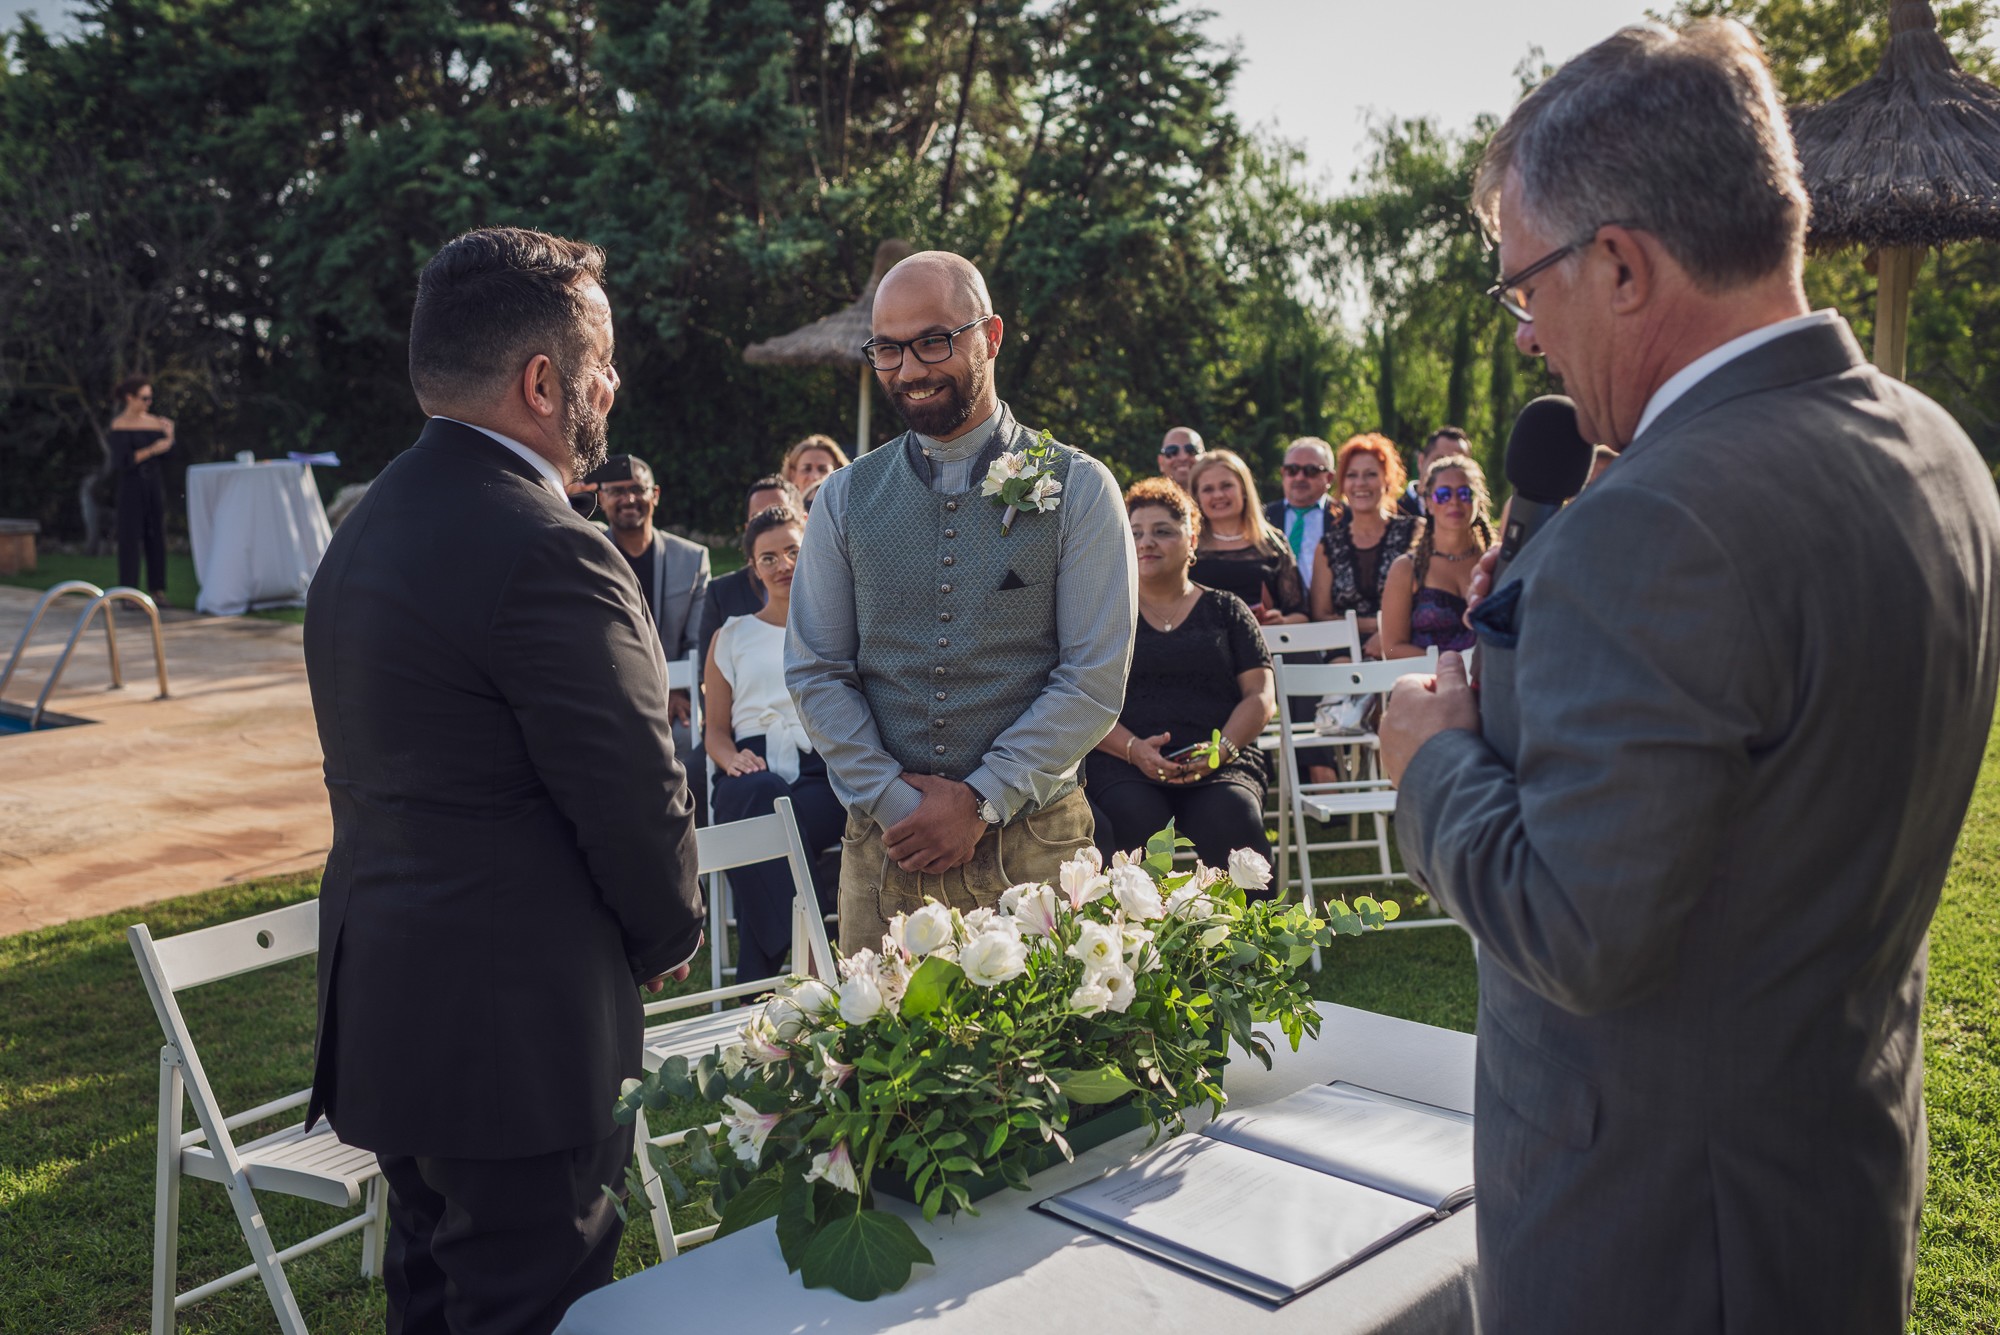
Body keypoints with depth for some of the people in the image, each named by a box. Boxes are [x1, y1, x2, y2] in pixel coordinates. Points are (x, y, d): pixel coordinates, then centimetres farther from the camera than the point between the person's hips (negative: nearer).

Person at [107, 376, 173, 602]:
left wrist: (169, 436, -9)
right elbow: (122, 461, -14)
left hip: (155, 483, 5)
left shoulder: (155, 422, 8)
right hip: (131, 484, -5)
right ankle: (128, 593, 2)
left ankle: (157, 590, 8)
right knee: (130, 537, -2)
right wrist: (152, 450, -21)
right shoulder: (120, 424, -6)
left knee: (157, 536, 4)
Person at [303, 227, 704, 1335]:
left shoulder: (364, 527, 9)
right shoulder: (548, 552, -22)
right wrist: (668, 938, 2)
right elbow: (636, 798, -18)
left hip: (378, 998, 10)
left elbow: (401, 774, 11)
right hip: (513, 1030, -9)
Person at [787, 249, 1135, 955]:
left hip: (1032, 844, -2)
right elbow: (814, 673, 4)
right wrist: (895, 802, -8)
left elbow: (1096, 679, -7)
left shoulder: (1077, 490, -2)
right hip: (884, 844, 2)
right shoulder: (844, 499, 6)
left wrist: (981, 802, -12)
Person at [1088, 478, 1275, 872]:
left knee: (1232, 817, -33)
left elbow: (1260, 695, 11)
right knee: (1132, 818, -35)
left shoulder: (1226, 611, 20)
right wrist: (1135, 749, -14)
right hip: (1121, 759, -1)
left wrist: (1222, 747, -10)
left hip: (1220, 764, 1)